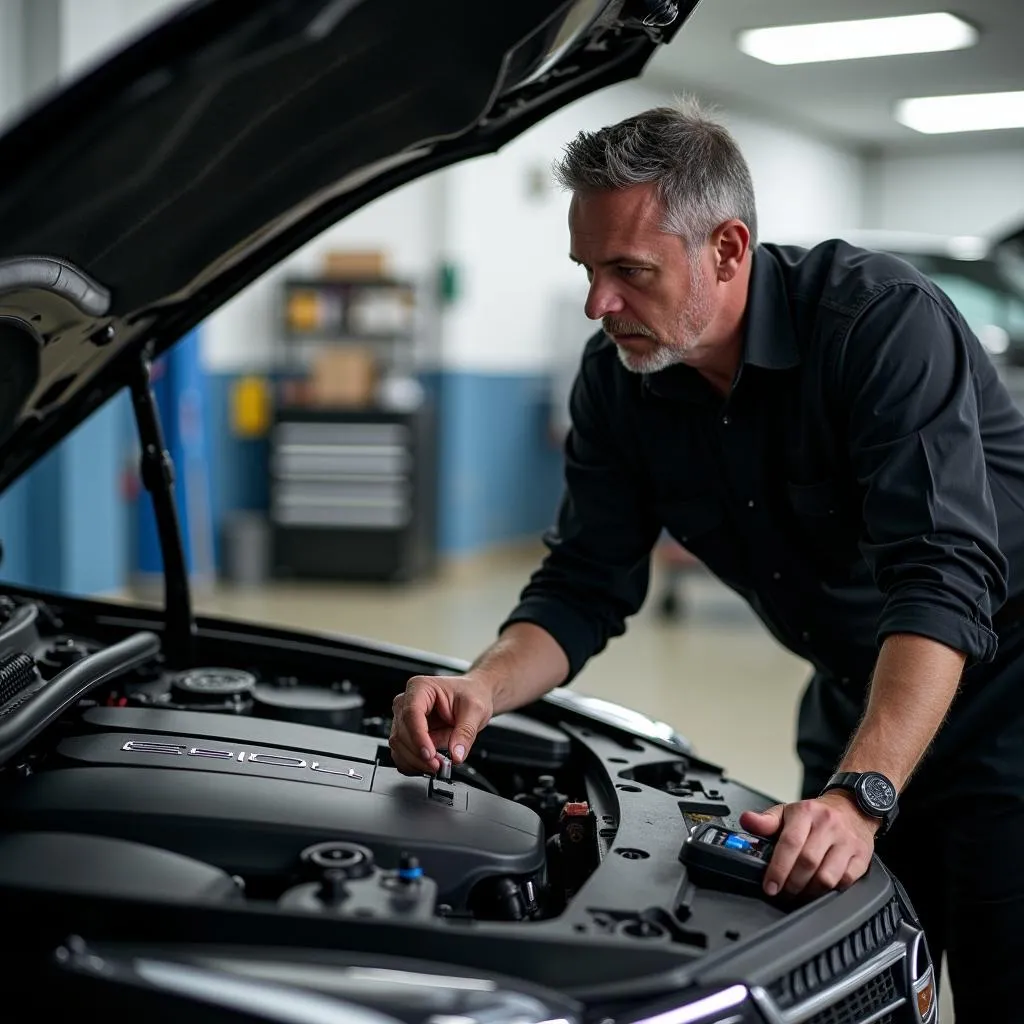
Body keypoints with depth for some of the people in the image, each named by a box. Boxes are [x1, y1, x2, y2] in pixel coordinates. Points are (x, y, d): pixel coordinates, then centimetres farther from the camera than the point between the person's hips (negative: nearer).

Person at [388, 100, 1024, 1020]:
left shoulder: (885, 320, -27)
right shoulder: (618, 381, -8)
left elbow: (943, 581, -35)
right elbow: (584, 588, -5)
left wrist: (862, 796, -45)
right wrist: (483, 688, -24)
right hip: (857, 704, 6)